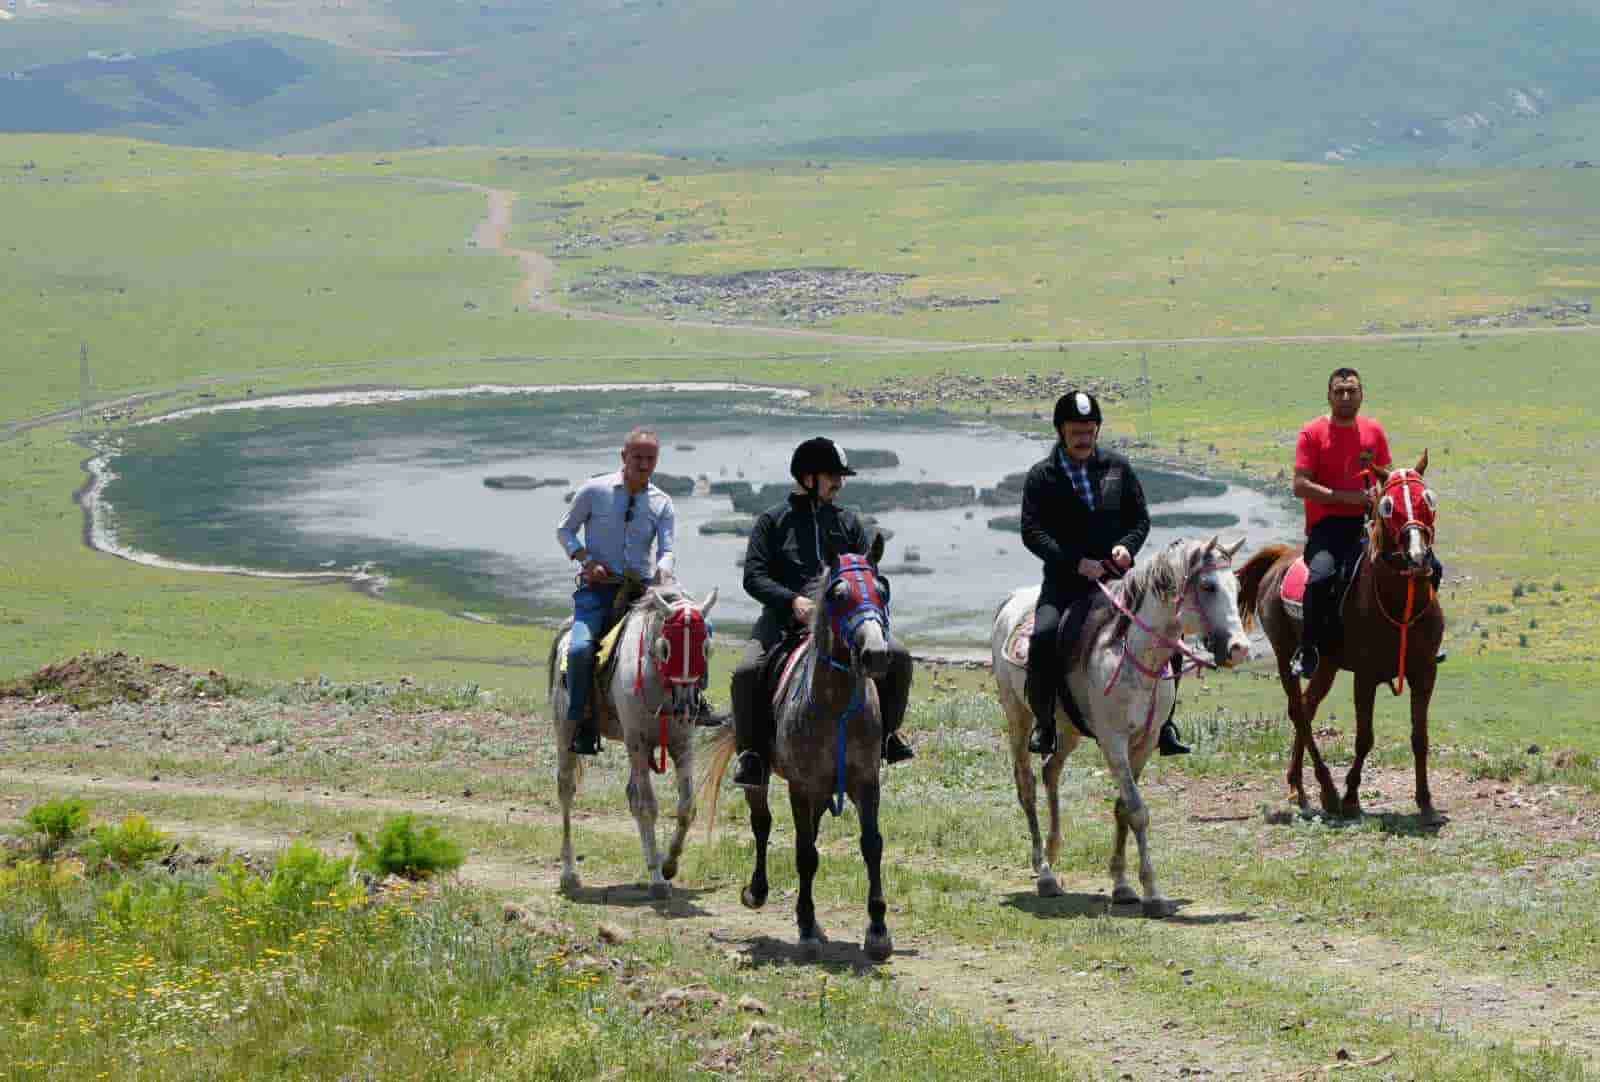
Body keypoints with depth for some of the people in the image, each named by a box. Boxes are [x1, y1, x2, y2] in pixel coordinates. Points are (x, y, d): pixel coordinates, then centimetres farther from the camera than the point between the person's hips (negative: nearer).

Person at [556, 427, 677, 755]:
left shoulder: (662, 503, 6)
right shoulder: (594, 491, -1)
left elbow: (667, 550, -3)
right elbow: (565, 531, 6)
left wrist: (662, 572, -26)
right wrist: (586, 560, -11)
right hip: (597, 589, -3)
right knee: (580, 648, -29)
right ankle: (582, 722, -13)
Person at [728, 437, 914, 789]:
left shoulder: (847, 522, 16)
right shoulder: (773, 521, 6)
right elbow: (753, 577, -3)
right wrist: (793, 600, -19)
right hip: (785, 619, -3)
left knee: (898, 656, -16)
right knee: (747, 672, -29)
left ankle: (886, 733, 5)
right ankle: (752, 752, -11)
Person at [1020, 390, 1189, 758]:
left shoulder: (1117, 467, 10)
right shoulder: (1041, 476, 1)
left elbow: (1140, 519, 14)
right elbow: (1032, 532, -6)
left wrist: (1126, 546, -8)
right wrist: (1077, 562, -18)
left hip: (1115, 574, 2)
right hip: (1065, 579, -2)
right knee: (1045, 636, -28)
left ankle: (1162, 722, -1)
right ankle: (1043, 723, -12)